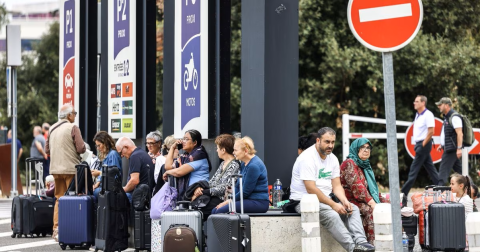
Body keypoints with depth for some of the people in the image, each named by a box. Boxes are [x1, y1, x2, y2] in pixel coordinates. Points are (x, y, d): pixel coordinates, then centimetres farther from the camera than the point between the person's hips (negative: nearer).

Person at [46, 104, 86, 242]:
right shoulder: (73, 128, -9)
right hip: (70, 168, -6)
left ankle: (56, 229, 12)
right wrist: (77, 150, 7)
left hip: (55, 168, 6)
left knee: (59, 199, 13)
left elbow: (47, 150, 14)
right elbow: (81, 148, -15)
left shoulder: (52, 129, 10)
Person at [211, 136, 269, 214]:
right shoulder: (244, 164, 15)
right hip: (248, 199, 10)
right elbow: (237, 186, 17)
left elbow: (246, 192, -17)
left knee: (220, 211, -23)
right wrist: (227, 201, 2)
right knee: (214, 210, -4)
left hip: (258, 202, -10)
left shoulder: (254, 166, -17)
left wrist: (228, 202, -8)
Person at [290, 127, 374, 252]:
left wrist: (344, 201, -11)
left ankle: (360, 242, -26)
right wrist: (333, 205, -21)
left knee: (353, 209, -10)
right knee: (332, 214, -32)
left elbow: (336, 185, 10)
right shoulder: (308, 158, -17)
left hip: (326, 199, 9)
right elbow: (311, 189, -22)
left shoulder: (332, 158, 10)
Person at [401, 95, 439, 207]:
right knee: (431, 168, 11)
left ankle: (404, 194, -10)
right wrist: (418, 145, 13)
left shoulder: (428, 115, -12)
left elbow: (431, 131, -18)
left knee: (414, 169, -9)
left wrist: (423, 145, -18)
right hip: (419, 144, 9)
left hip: (424, 144, -9)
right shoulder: (417, 115, 15)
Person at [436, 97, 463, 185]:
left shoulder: (454, 117, -15)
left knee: (444, 169, -12)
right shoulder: (447, 117, 17)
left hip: (452, 149, -10)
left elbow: (459, 133, -21)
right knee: (459, 169, 13)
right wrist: (441, 145, 22)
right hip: (448, 148, 10)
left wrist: (459, 148, -26)